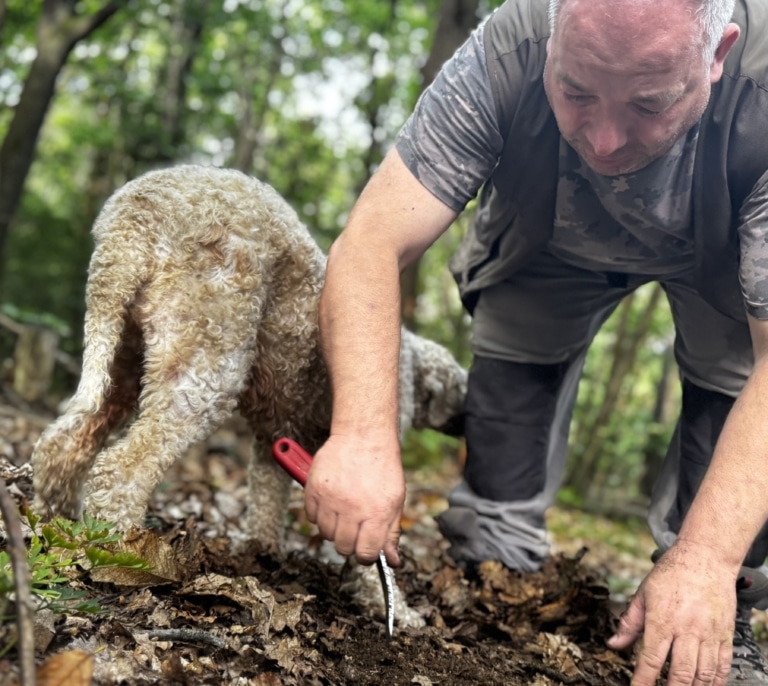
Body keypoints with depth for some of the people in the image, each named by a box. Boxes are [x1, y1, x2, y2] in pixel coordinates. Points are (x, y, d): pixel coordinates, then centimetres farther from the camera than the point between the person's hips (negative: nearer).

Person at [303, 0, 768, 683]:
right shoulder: (506, 56, -37)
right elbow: (372, 244, -41)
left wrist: (706, 562, -51)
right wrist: (365, 434, -56)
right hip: (551, 246, 2)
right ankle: (493, 565, 13)